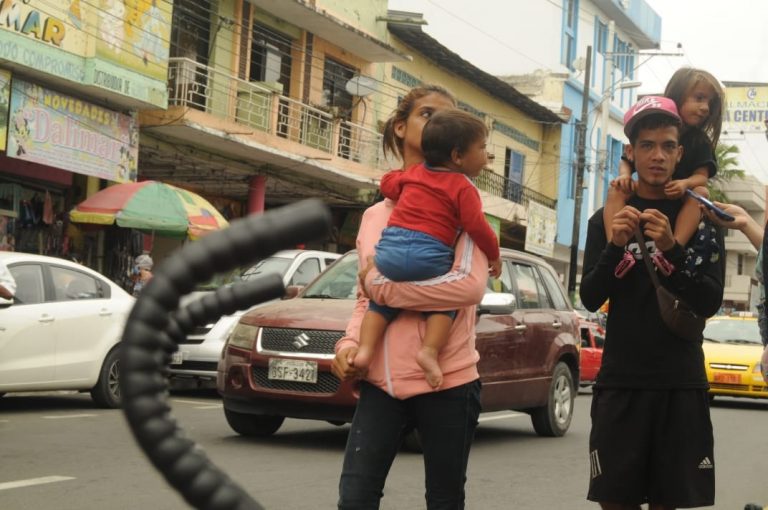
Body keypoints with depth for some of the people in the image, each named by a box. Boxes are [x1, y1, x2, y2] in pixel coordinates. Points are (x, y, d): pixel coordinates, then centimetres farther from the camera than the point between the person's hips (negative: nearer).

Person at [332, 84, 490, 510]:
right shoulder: (374, 216, 14)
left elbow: (470, 285, -17)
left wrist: (383, 284, -13)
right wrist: (349, 343, -3)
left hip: (446, 381, -3)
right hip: (381, 381, 4)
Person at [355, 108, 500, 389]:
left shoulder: (414, 173, 17)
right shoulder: (463, 187, 0)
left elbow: (387, 183, 31)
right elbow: (477, 227, -5)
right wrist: (495, 255, 9)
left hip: (389, 249, 5)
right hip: (428, 256, -5)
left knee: (381, 301, 23)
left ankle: (365, 348, 7)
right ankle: (429, 350, -8)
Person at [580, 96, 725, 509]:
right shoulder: (606, 219, 8)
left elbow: (710, 303, -4)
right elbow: (590, 299, -1)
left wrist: (672, 250, -20)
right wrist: (615, 246, -19)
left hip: (682, 383, 0)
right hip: (620, 381, 0)